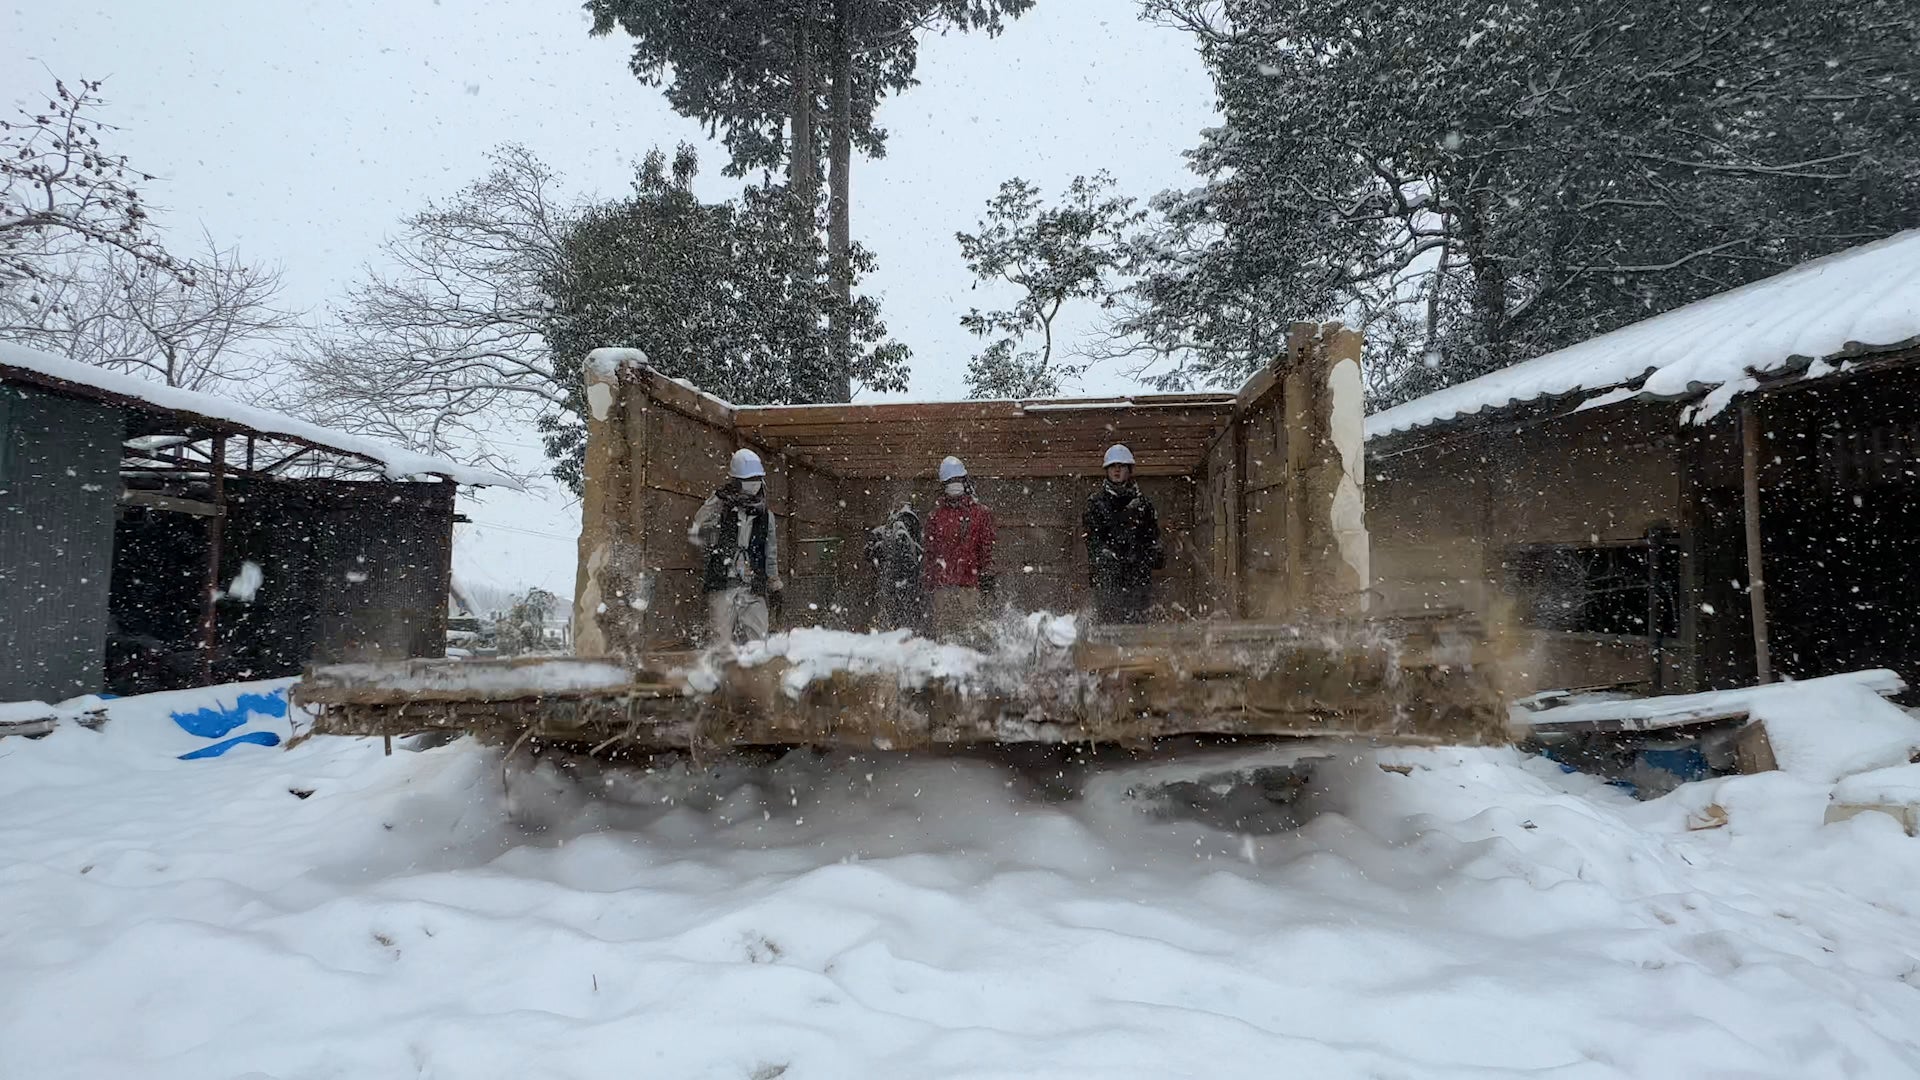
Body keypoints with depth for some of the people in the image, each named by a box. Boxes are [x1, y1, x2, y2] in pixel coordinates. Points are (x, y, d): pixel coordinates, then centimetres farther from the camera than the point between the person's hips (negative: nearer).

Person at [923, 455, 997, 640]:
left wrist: (987, 576, 0)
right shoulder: (936, 515, 12)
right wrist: (929, 583, 10)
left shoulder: (981, 512, 8)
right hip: (942, 582, 2)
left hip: (970, 581, -2)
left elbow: (987, 547, 7)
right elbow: (930, 551, 14)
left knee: (969, 626, -7)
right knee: (942, 626, -1)